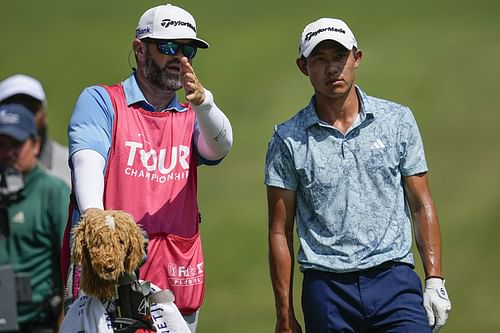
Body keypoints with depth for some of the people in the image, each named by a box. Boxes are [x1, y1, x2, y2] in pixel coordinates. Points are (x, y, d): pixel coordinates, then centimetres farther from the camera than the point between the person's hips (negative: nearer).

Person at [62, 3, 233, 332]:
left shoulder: (191, 117, 19)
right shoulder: (101, 101, 7)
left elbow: (219, 148, -4)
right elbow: (87, 161, -11)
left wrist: (202, 101, -26)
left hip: (177, 277, 4)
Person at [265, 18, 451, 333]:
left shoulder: (398, 120, 7)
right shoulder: (288, 139, 3)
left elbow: (421, 205, 9)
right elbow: (280, 231, 4)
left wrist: (435, 280, 1)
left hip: (394, 279, 0)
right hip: (326, 287, 0)